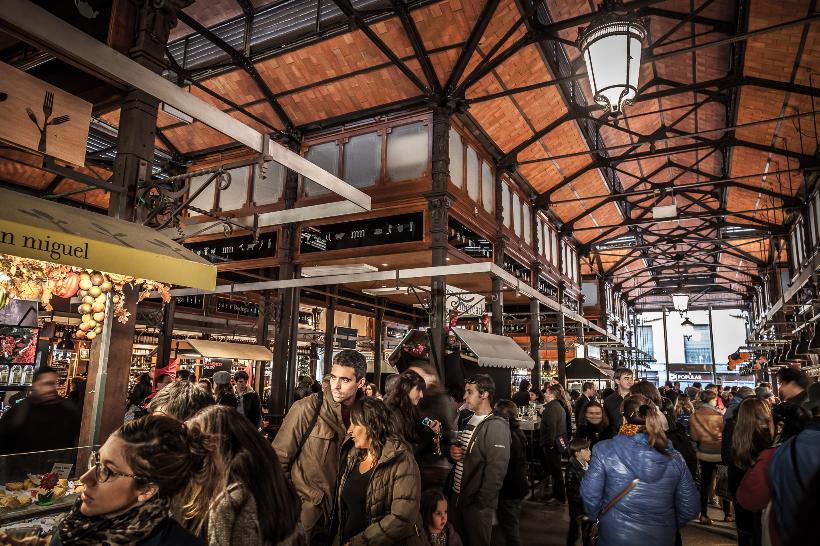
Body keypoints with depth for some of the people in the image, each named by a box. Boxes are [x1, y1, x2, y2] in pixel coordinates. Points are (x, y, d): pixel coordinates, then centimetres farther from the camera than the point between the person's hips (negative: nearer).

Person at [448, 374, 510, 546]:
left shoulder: (496, 426, -16)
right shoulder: (465, 420, 8)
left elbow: (496, 470, -19)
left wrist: (482, 505, -19)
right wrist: (452, 451, -3)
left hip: (477, 502, -7)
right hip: (456, 496, 7)